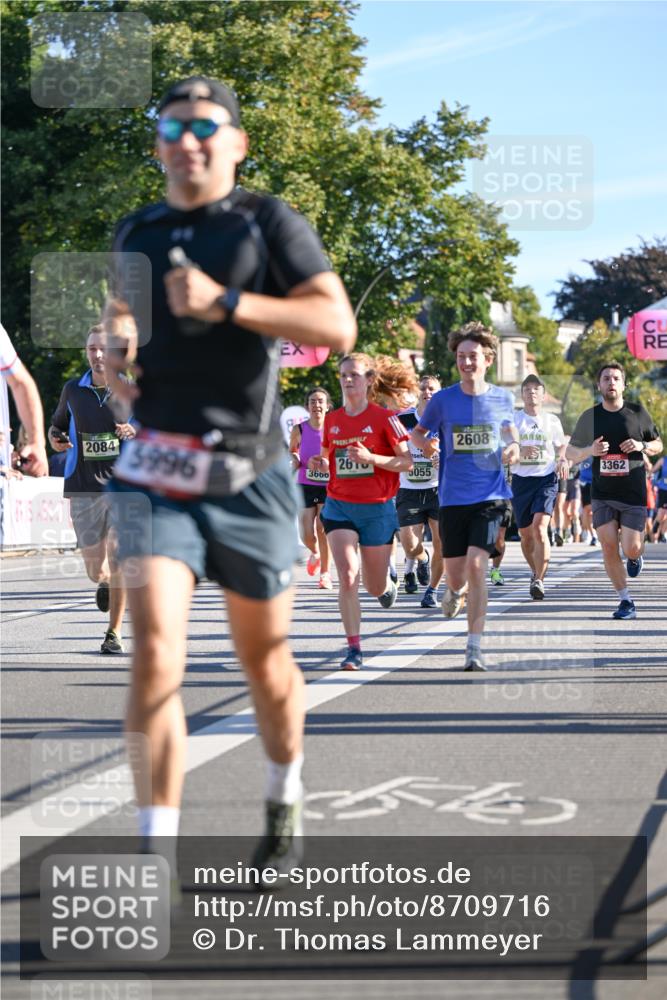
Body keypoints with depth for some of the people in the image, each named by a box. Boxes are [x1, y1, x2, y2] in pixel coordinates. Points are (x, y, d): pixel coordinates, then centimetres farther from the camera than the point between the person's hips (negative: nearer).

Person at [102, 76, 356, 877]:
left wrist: (225, 303, -21)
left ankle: (285, 804, 39)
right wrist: (117, 346, 8)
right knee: (156, 654, -16)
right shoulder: (134, 233, 11)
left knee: (264, 663, 11)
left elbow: (337, 325, -12)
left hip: (248, 476, -2)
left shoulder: (268, 223, -1)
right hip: (155, 473, 2)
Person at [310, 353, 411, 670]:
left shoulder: (383, 418, -6)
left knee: (376, 588, 9)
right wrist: (321, 463, -3)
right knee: (347, 578, -15)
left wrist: (370, 458, -22)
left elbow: (407, 462, -8)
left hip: (377, 508, -2)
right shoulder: (332, 420, 6)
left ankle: (388, 581, 48)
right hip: (339, 507, 2)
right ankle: (354, 649, -9)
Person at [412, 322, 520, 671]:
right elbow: (417, 432, 12)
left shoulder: (503, 398, 2)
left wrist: (513, 446, -2)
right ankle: (454, 592, 47)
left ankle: (475, 648, -11)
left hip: (490, 496, -1)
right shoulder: (443, 400, -1)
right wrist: (426, 444, -11)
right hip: (453, 498, 1)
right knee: (455, 572, 6)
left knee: (476, 565, -16)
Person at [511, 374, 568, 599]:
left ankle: (539, 580, -17)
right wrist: (521, 452, -20)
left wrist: (563, 460, -1)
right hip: (521, 479, 1)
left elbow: (562, 446, 21)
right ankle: (535, 572, 34)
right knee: (525, 534, 8)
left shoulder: (552, 420, 8)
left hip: (547, 479, -1)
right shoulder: (512, 419, 4)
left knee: (539, 527, -20)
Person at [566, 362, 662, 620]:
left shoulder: (637, 413, 1)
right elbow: (570, 453, 8)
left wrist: (642, 445, -11)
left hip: (633, 494, -1)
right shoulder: (589, 417, 2)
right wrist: (589, 450, -13)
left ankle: (635, 557, 30)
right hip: (602, 494, 1)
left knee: (631, 549, -8)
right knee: (609, 548, -5)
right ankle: (626, 601, 6)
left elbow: (659, 445, 12)